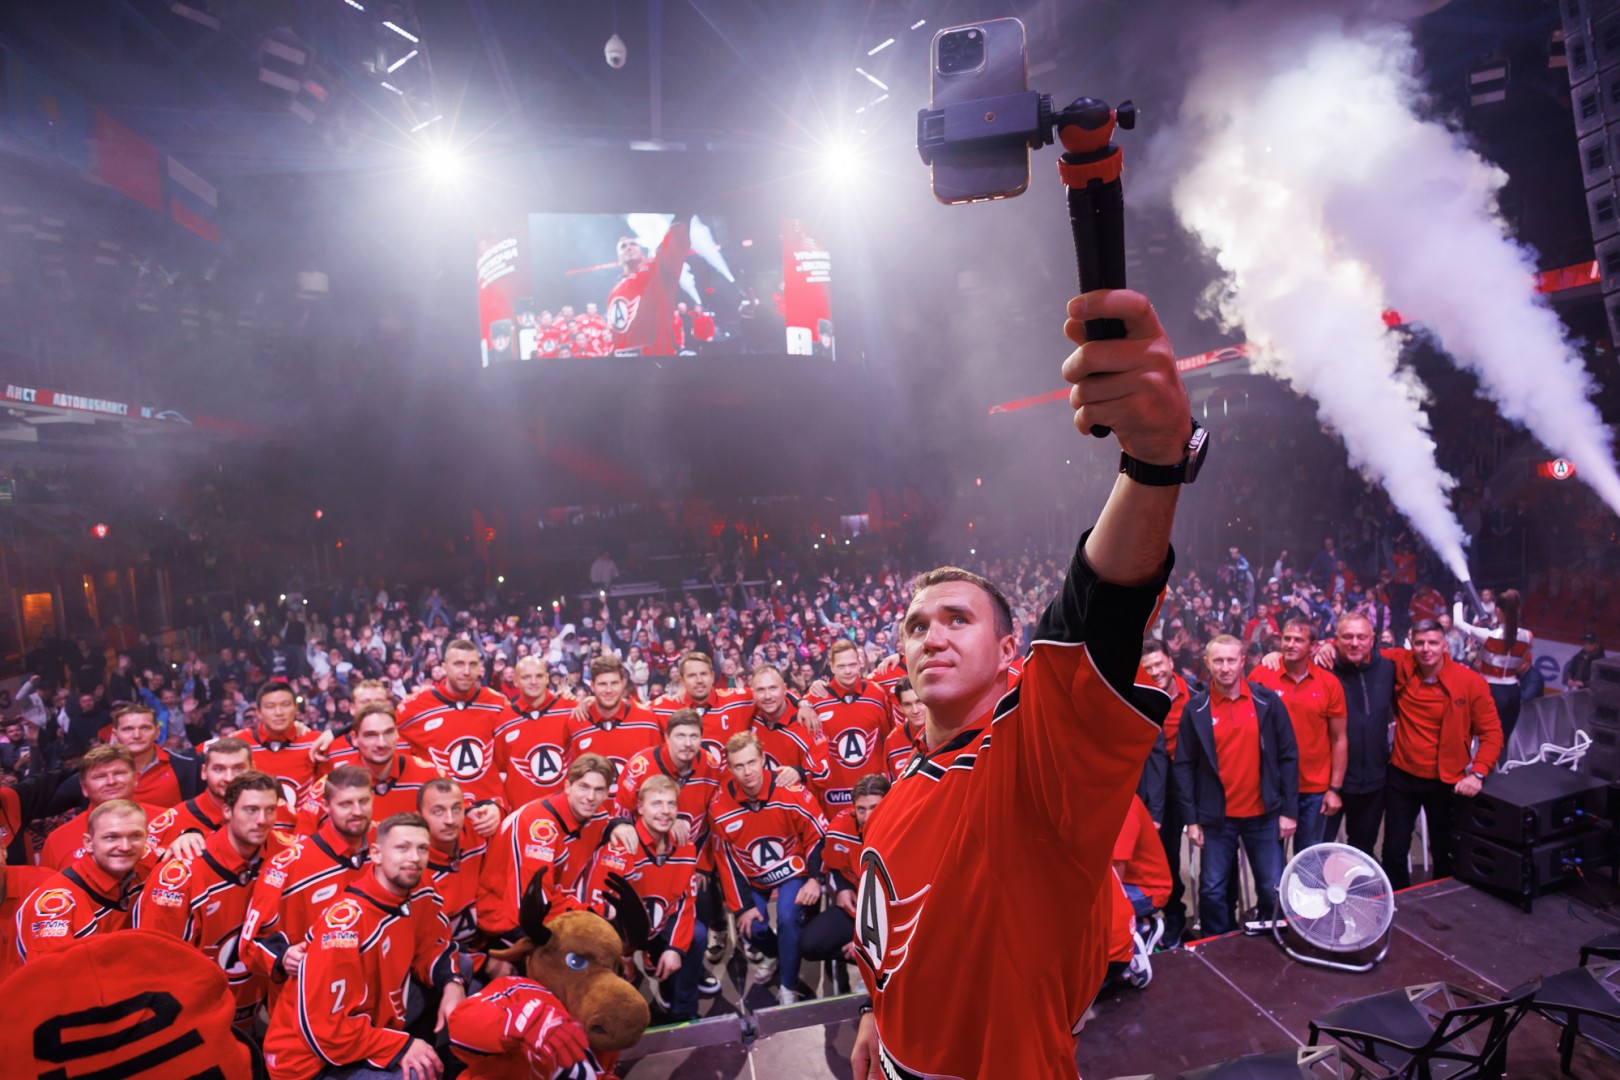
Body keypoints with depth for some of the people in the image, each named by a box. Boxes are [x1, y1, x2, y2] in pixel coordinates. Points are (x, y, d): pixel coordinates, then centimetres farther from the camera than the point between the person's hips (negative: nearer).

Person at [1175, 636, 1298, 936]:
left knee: (1274, 889, 9)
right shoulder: (1195, 710, -4)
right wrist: (1191, 819, -5)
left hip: (1264, 814, 1)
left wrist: (1289, 810, -2)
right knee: (1213, 891, 6)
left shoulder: (1268, 701, -2)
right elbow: (1185, 766, -2)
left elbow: (1288, 757, 1)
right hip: (1217, 818, 0)